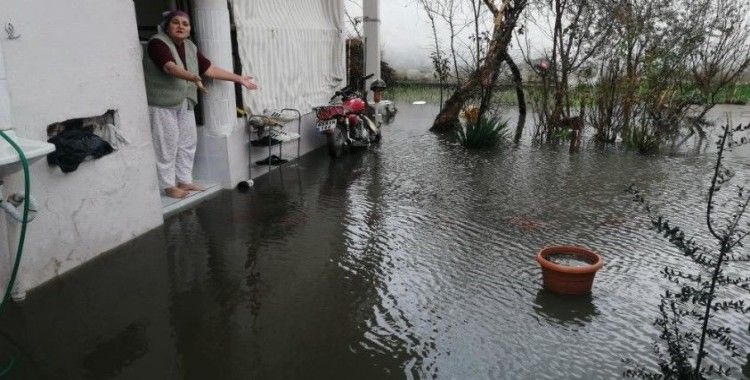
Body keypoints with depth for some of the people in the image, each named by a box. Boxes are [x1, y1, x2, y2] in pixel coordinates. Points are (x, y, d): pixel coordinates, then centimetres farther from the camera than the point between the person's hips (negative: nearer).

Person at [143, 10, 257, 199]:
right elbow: (170, 67, -31)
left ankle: (184, 180, 22)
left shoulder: (190, 47, 8)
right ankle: (168, 186, 6)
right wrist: (194, 78, -47)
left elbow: (210, 69, 9)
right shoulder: (157, 43, -14)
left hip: (184, 104, 8)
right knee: (167, 145, -3)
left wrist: (239, 79, 7)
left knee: (187, 142, 11)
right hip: (162, 104, -7)